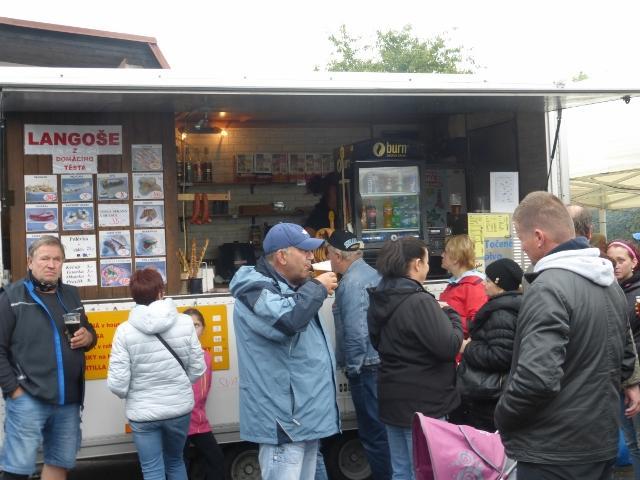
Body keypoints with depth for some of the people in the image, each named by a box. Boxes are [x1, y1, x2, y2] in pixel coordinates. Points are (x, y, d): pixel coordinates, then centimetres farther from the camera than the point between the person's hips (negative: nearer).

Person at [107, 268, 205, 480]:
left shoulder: (125, 331, -13)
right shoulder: (184, 323, -9)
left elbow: (117, 384, -14)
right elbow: (197, 369, -3)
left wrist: (131, 394, 9)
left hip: (143, 413, -2)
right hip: (179, 407, 2)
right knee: (175, 461, 24)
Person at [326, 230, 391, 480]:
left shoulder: (351, 283, -17)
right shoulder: (373, 274, 11)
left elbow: (355, 332, -23)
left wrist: (353, 367, -12)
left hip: (366, 368, -9)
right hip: (383, 361, 9)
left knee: (373, 431, -1)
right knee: (382, 427, 17)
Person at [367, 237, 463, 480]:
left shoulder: (380, 300, 6)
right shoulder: (420, 301, -21)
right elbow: (447, 347, -21)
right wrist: (451, 316, -3)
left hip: (392, 399, 8)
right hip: (423, 402, -8)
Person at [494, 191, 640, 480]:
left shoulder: (548, 288, -21)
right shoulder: (610, 283, 9)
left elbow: (537, 378, -29)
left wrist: (502, 418, -12)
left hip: (554, 454, -9)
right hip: (603, 442, 9)